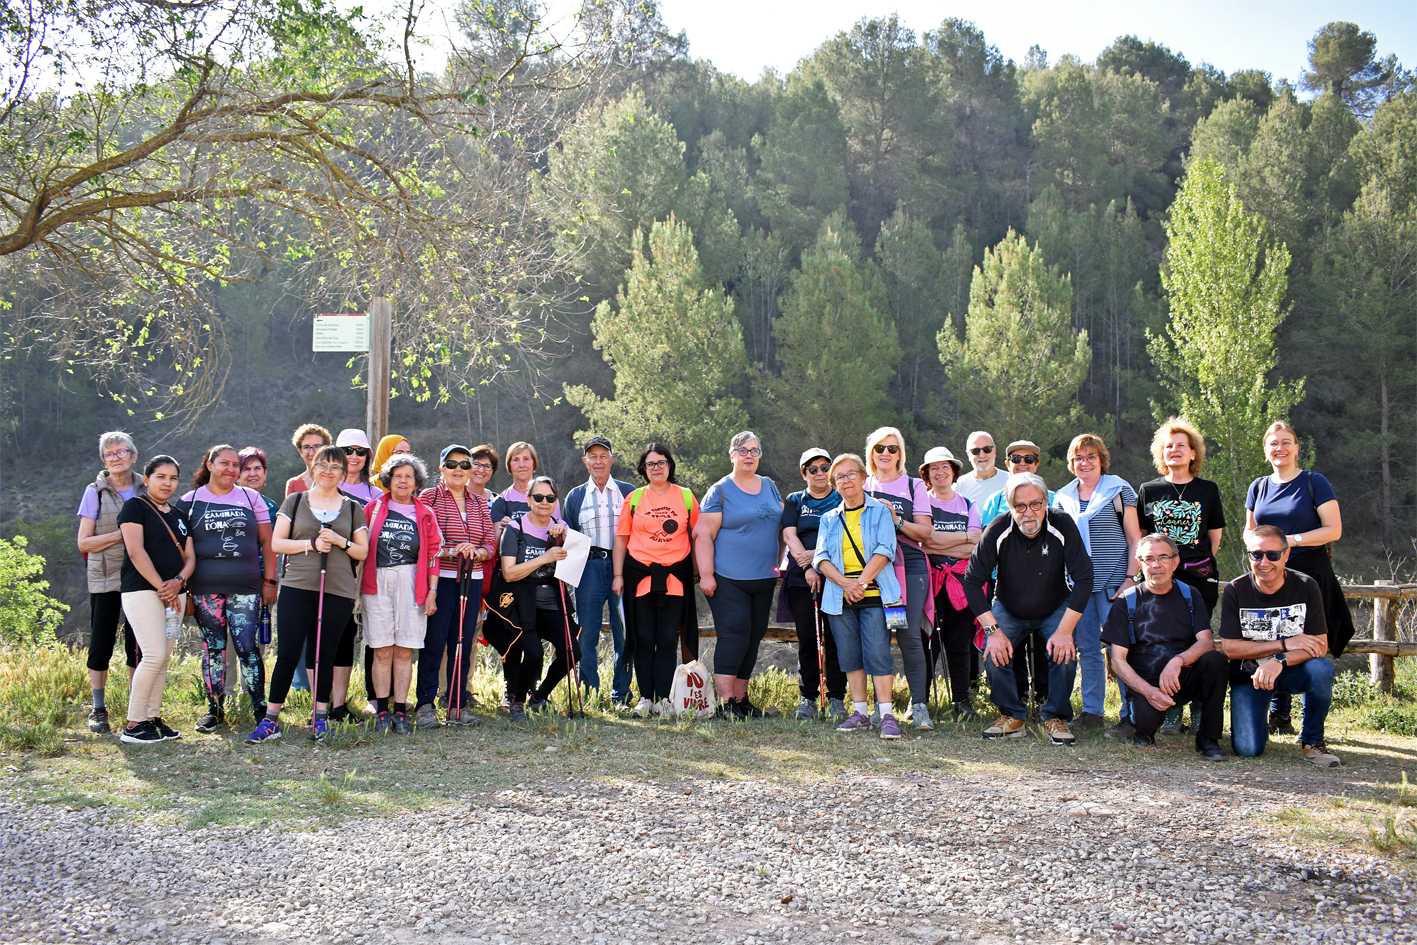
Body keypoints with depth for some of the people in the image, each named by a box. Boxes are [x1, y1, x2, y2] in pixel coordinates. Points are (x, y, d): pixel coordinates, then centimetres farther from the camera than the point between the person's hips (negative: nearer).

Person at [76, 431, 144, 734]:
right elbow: (84, 542, -3)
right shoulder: (95, 491, 1)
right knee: (101, 644, 0)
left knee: (138, 646, 4)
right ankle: (98, 710, 12)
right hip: (105, 578, -2)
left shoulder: (145, 490, 9)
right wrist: (122, 534, -15)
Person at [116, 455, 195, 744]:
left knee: (164, 658, 5)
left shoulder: (179, 516, 18)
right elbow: (135, 551, -12)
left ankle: (153, 717, 11)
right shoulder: (135, 506, -2)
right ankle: (133, 725, -9)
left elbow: (190, 557, 13)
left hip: (174, 592, 7)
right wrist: (160, 586, -14)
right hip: (141, 590, -7)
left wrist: (178, 581, -7)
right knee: (154, 655, -15)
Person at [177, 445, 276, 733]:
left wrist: (269, 580, 6)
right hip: (205, 589, 0)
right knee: (213, 649, 4)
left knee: (247, 647, -7)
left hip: (245, 588, 0)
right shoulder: (190, 501, 9)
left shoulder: (250, 498, 11)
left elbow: (266, 541, 12)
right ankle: (214, 710, 14)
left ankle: (260, 709, -1)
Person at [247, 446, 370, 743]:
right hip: (297, 587, -1)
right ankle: (271, 719, 2)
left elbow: (363, 552, 11)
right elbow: (276, 543, 3)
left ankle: (321, 716, 16)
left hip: (338, 591, 1)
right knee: (287, 653, -4)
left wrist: (340, 541, -8)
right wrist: (312, 544, -10)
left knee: (326, 656, 5)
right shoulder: (295, 502, 9)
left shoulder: (353, 509, 13)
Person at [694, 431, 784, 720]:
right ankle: (725, 702, -11)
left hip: (764, 578, 6)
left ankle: (740, 698, 16)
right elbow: (703, 534, -8)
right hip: (729, 579, -6)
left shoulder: (770, 487, 14)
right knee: (734, 635, -13)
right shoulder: (719, 491, -3)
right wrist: (706, 574, -14)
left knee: (754, 637, 8)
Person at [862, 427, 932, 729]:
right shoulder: (863, 487, 14)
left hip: (909, 566, -2)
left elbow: (925, 532, 4)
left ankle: (919, 704, -4)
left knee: (909, 635, -10)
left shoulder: (914, 486, 9)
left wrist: (897, 522, -12)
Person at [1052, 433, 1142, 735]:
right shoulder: (1063, 497, 13)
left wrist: (1131, 577, -8)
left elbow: (1134, 539, 0)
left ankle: (1130, 715, -2)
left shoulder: (1119, 490, 1)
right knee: (1087, 648, 7)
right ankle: (1092, 711, 16)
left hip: (1112, 582, -4)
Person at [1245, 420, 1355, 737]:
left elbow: (1334, 529, -6)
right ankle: (1280, 715, 11)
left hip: (1310, 575, -4)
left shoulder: (1314, 483, -1)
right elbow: (1249, 530, 24)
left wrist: (1293, 540, -16)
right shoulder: (1258, 487, 14)